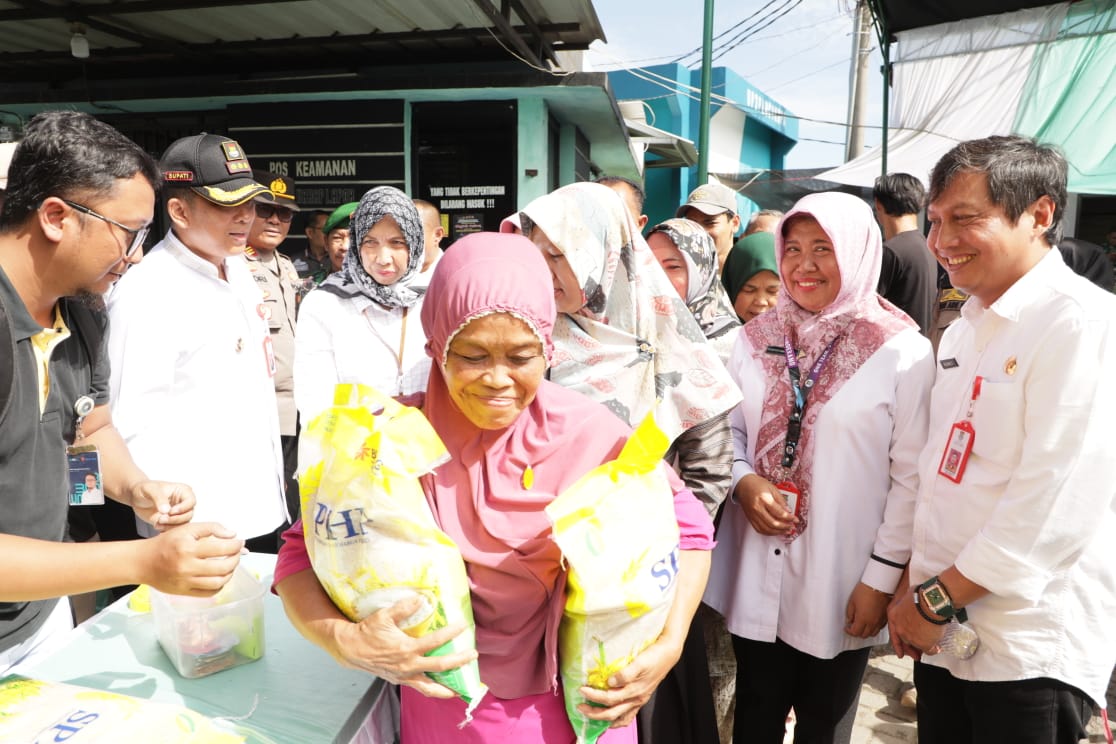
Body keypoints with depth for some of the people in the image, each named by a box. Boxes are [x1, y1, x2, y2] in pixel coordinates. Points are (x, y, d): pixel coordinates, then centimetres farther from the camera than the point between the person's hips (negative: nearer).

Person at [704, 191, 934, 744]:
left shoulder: (902, 352, -9)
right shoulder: (756, 339, 2)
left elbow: (910, 477, -8)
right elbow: (727, 432, 10)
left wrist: (883, 578, -9)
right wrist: (743, 481, -10)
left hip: (842, 583, -2)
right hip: (757, 574, 3)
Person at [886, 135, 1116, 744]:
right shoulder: (965, 329, 10)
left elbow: (1058, 505, -22)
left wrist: (936, 600, -15)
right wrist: (915, 587, 7)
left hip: (1032, 648, -7)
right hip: (943, 629, 7)